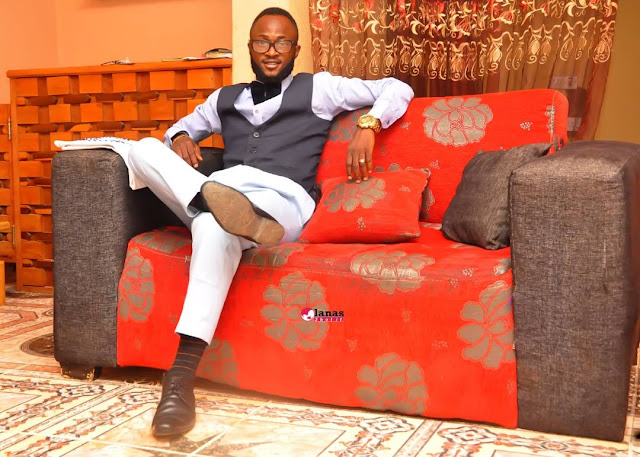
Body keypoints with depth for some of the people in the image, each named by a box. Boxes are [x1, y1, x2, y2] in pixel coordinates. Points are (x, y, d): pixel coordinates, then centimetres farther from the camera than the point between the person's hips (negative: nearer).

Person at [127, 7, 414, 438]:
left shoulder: (316, 88, 21)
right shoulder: (225, 98, 32)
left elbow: (397, 89, 18)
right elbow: (184, 125, 44)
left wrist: (367, 125, -4)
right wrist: (180, 138, 17)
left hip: (282, 199, -4)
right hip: (222, 189, 5)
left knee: (216, 225, -40)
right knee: (144, 149, -19)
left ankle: (181, 379, -50)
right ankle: (212, 200, -49)